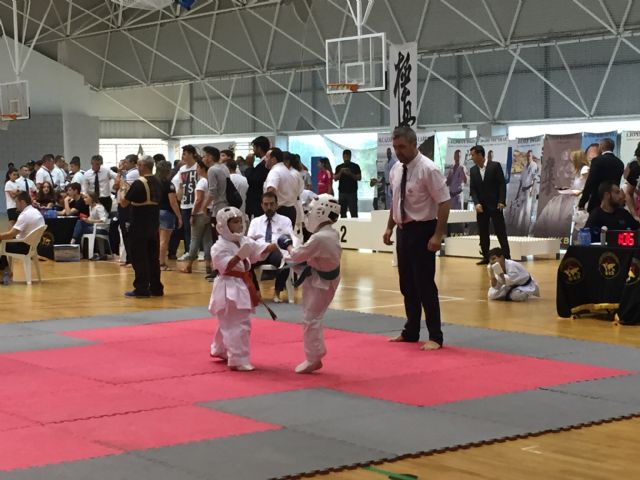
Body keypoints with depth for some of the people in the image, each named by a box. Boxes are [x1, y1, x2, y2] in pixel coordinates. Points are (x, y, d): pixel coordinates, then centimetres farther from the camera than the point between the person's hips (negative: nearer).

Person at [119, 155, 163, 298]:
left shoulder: (139, 183, -16)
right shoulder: (157, 183, 8)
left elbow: (124, 203, -14)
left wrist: (120, 192, 7)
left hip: (139, 227, -7)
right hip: (154, 226, 7)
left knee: (139, 258, -2)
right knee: (153, 258, 11)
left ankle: (141, 289, -2)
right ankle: (156, 288, 14)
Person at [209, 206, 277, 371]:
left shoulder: (244, 241, 8)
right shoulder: (220, 246, -16)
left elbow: (260, 249, 2)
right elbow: (225, 267, -25)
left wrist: (273, 246, -16)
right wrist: (239, 256, -35)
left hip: (242, 286, 9)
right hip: (229, 289, -9)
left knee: (229, 324, 24)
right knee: (237, 325, -11)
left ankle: (220, 350, 42)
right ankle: (238, 361, -9)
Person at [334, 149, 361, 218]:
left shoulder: (355, 166, 4)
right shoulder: (339, 167, 11)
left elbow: (359, 178, -2)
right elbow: (335, 178, 4)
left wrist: (350, 174, -16)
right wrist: (340, 172, -12)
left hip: (352, 192, -3)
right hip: (342, 192, 3)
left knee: (354, 212, -7)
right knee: (342, 212, 4)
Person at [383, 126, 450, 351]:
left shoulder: (428, 169, -17)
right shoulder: (396, 169, 6)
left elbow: (444, 203, -18)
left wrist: (438, 235, -21)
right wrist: (390, 227, 15)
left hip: (422, 231, -7)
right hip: (403, 230, 7)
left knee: (425, 285, -4)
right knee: (407, 284, 15)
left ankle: (435, 337, 6)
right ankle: (411, 332, 28)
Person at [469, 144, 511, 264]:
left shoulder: (495, 166, -6)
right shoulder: (473, 170, 7)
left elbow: (502, 184, -7)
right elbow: (472, 188, 6)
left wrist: (501, 201, -15)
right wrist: (476, 203, -9)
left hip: (495, 205, -4)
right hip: (481, 206, 5)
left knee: (501, 232, -4)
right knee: (483, 233, 6)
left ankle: (507, 257, -1)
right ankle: (486, 257, 13)